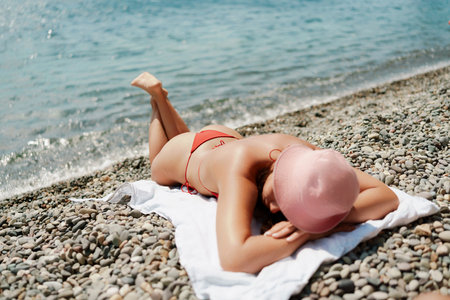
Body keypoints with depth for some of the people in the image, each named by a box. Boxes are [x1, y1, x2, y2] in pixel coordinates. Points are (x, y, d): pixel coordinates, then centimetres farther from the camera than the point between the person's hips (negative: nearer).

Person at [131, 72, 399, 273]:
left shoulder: (310, 154, -41)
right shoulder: (240, 168, -54)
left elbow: (389, 197, -40)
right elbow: (234, 259, -68)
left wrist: (313, 228, -55)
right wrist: (325, 227, -58)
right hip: (185, 155, -3)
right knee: (157, 172, 36)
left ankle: (160, 96, 48)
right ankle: (156, 94, 39)